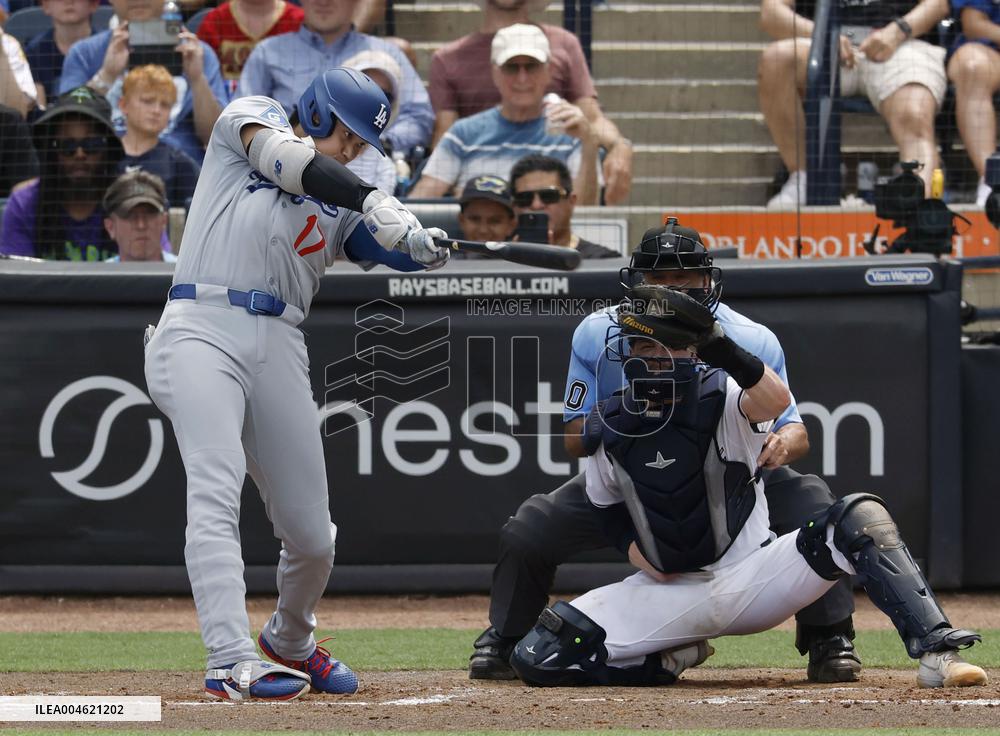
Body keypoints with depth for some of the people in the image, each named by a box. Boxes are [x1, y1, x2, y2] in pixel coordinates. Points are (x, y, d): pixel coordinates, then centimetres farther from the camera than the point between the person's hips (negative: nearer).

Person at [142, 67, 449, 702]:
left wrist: (421, 243, -19)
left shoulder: (342, 204, 22)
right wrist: (373, 201, -24)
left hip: (279, 350, 5)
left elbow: (391, 245, 6)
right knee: (216, 490, -24)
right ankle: (231, 662, -32)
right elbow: (286, 157, -11)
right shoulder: (250, 119, 11)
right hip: (202, 332, -5)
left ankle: (291, 641, 34)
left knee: (313, 536, 4)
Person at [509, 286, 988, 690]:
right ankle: (670, 659, 8)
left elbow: (776, 401, -34)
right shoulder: (610, 431, 1)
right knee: (537, 659, -15)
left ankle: (935, 651, -33)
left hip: (751, 578, -2)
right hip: (670, 594, 2)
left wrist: (719, 344, -48)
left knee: (861, 517, -26)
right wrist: (638, 553, -4)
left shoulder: (722, 398, -9)